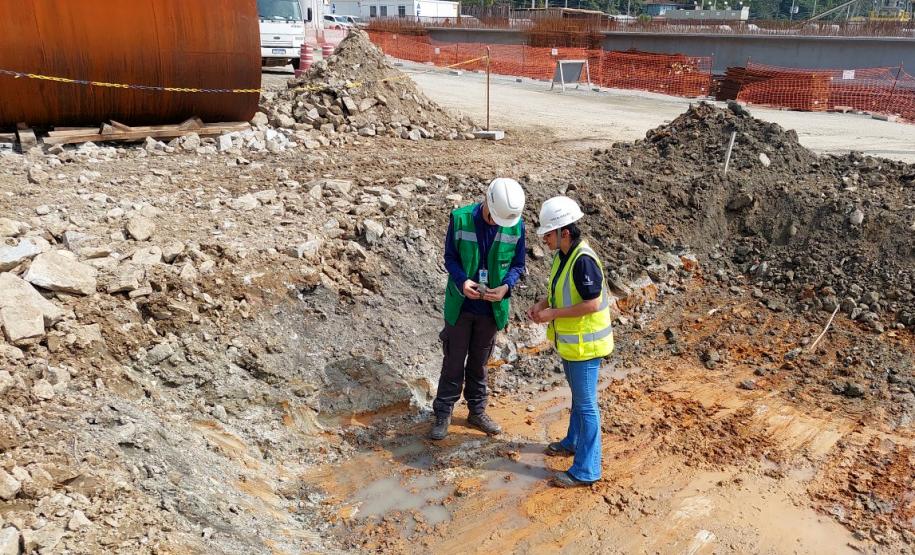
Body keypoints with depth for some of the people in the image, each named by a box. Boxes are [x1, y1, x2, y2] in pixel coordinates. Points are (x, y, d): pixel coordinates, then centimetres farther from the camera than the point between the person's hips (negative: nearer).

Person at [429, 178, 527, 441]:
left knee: (479, 363, 16)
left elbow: (517, 265, 1)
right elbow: (450, 258, -6)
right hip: (461, 305, -2)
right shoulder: (460, 219, -14)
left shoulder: (517, 226, -9)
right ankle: (443, 414, 21)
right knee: (453, 362, 7)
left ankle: (477, 411, 32)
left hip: (492, 308, 2)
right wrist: (462, 281, -25)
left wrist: (505, 287, -19)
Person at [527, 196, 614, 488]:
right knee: (578, 396, 26)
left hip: (584, 343, -10)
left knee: (586, 404, -1)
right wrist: (541, 304, -1)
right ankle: (574, 441, 45)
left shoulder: (583, 260, -26)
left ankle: (586, 469, 9)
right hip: (569, 342, 10)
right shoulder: (562, 255, 3)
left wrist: (552, 314, -22)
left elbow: (592, 304, -28)